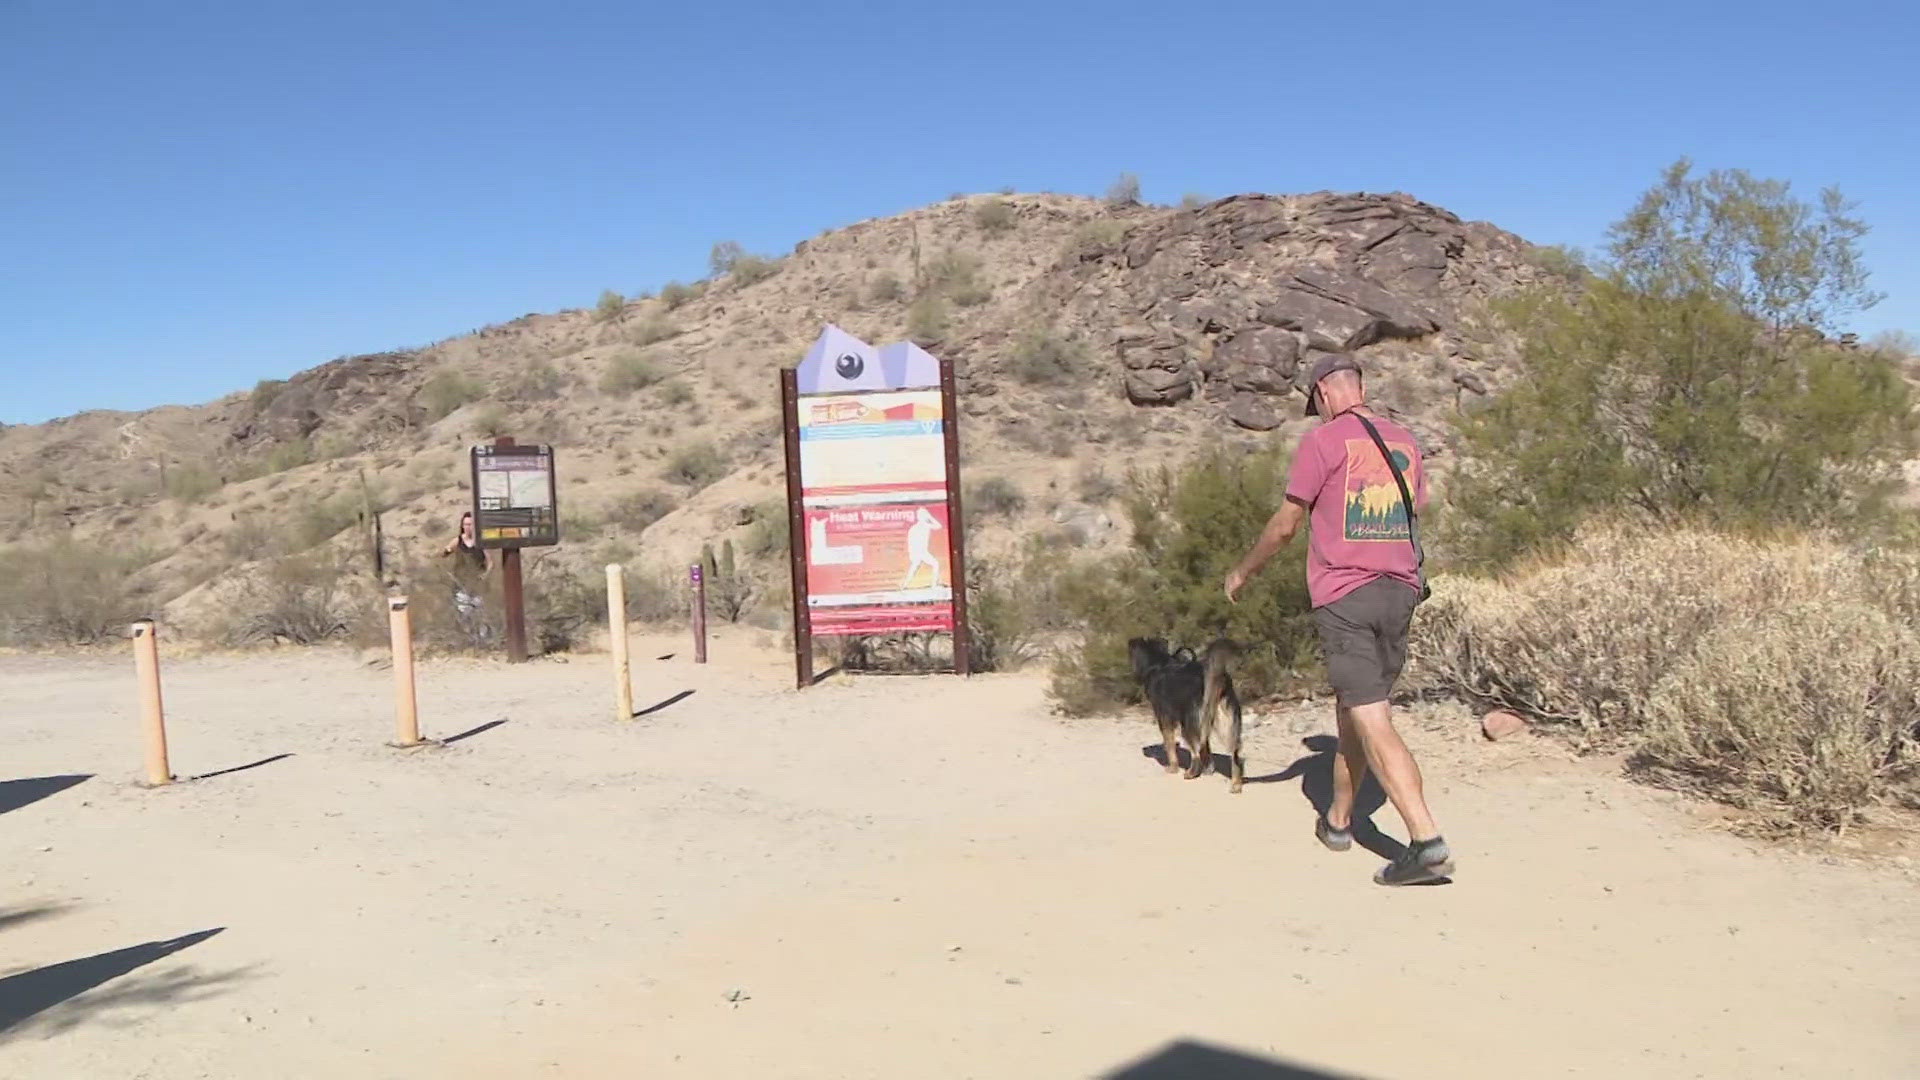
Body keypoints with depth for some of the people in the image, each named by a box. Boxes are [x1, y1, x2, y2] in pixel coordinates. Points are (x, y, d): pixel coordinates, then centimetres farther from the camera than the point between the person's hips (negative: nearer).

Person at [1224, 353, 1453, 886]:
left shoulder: (1321, 442, -6)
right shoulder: (1405, 441, 12)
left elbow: (1285, 526, -4)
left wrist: (1242, 571, 11)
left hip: (1343, 596, -7)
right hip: (1399, 591, 7)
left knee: (1373, 723, -9)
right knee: (1353, 710, 20)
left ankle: (1428, 842, -17)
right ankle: (1338, 819, 33)